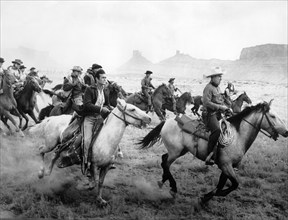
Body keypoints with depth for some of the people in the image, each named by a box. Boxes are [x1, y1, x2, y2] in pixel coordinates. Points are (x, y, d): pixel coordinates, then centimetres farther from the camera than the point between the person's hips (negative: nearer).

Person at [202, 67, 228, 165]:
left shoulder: (217, 88, 20)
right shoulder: (208, 88, -10)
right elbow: (207, 103, -20)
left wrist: (226, 107, 13)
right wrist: (220, 107, -19)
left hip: (218, 113, 10)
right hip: (210, 114, -10)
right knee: (217, 130, -32)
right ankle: (209, 155, -30)